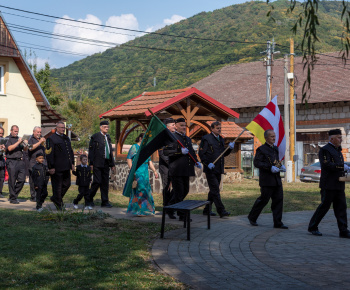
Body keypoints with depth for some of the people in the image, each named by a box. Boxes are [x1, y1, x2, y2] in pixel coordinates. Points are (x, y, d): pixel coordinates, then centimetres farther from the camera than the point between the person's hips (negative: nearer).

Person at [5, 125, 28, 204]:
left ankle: (15, 194, 18)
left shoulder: (19, 139, 20)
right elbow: (9, 148, -14)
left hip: (20, 161, 5)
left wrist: (26, 145, -3)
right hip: (11, 162, -5)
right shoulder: (8, 139, 2)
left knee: (22, 179, -1)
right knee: (12, 181, -1)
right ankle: (13, 198, 7)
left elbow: (25, 149, 19)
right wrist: (18, 142, -16)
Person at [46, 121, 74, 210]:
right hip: (57, 168, -7)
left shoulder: (66, 138, 17)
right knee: (57, 186, 1)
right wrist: (51, 167, -15)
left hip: (66, 167, 8)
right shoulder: (51, 138, -7)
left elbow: (70, 151, 23)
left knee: (67, 184, 12)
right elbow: (49, 154, -12)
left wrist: (72, 163, 16)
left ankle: (56, 198, 30)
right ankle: (58, 204, 12)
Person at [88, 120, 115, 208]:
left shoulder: (108, 137, 17)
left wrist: (112, 164, 17)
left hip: (106, 164, 6)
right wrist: (91, 163, -11)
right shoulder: (95, 137, -1)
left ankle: (105, 202, 10)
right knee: (97, 182, -8)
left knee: (105, 183, 5)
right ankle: (89, 199, 11)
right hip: (97, 164, -6)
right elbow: (91, 151, -5)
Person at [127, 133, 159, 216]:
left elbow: (149, 161, 21)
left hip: (145, 173, 8)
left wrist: (154, 171, 11)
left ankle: (144, 210, 16)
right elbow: (129, 159, -12)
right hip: (137, 173, -8)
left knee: (146, 190, 8)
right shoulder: (135, 147, -4)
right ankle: (138, 211, -2)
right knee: (139, 190, -8)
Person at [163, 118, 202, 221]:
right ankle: (182, 215, 4)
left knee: (185, 190, 14)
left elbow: (192, 152, 30)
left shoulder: (188, 139, 20)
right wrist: (180, 151, -24)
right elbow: (166, 151, -17)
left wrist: (196, 162, 13)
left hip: (185, 170, 8)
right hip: (176, 170, -8)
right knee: (179, 192, -3)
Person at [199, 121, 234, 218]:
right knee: (215, 190, -11)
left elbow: (223, 154, 20)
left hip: (218, 170, 8)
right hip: (210, 169, -8)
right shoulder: (206, 138, -6)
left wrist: (230, 148, 2)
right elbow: (201, 153, -9)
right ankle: (221, 210, -13)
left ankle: (207, 210, 22)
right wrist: (208, 163, -19)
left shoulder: (221, 139, 17)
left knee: (213, 190, 12)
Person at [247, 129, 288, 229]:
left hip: (277, 179, 7)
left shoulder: (276, 148, 17)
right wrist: (270, 168, -22)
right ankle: (252, 217, 19)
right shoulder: (261, 149, -7)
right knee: (264, 199, -1)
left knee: (278, 200, 3)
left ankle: (277, 223, 8)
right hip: (267, 180, -7)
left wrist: (281, 166, 8)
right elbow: (257, 163, -16)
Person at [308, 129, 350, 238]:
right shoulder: (324, 150, -9)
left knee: (341, 207, 4)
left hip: (339, 185, 8)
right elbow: (327, 165, -22)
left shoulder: (337, 150, 20)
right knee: (324, 206, -2)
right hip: (329, 185, -8)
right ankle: (312, 227, 11)